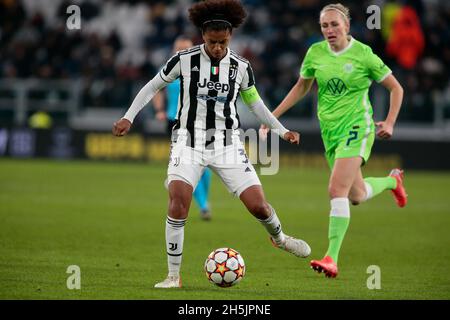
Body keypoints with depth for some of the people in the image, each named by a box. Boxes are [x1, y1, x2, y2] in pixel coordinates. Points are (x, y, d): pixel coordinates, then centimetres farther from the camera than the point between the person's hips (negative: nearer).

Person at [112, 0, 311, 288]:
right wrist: (128, 118, -3)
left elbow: (254, 102, 16)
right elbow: (153, 87, 5)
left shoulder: (241, 66, -1)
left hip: (227, 144, 2)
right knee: (178, 202, -22)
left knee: (258, 205, -4)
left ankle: (279, 238, 33)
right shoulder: (184, 60, -7)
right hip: (189, 143, -2)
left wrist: (282, 130, 14)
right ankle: (174, 276, -10)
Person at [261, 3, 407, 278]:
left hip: (356, 127, -6)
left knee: (337, 190, -21)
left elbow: (396, 88, -1)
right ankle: (392, 180, 49)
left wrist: (389, 122, -11)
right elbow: (301, 87, 19)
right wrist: (273, 116, 14)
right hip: (329, 129, 6)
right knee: (356, 196, 16)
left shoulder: (363, 54, -9)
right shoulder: (315, 53, 3)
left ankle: (332, 258, -21)